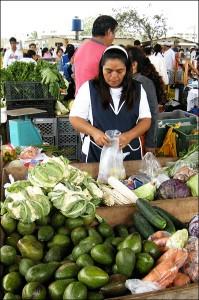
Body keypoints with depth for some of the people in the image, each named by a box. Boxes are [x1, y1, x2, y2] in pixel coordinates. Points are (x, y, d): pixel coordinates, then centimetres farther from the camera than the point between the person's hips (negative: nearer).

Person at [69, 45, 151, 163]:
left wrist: (129, 136, -20)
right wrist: (94, 132, -24)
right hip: (96, 155, -2)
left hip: (130, 154, 2)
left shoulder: (137, 89, 1)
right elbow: (75, 118, -5)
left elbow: (146, 120, 0)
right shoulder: (89, 88, -5)